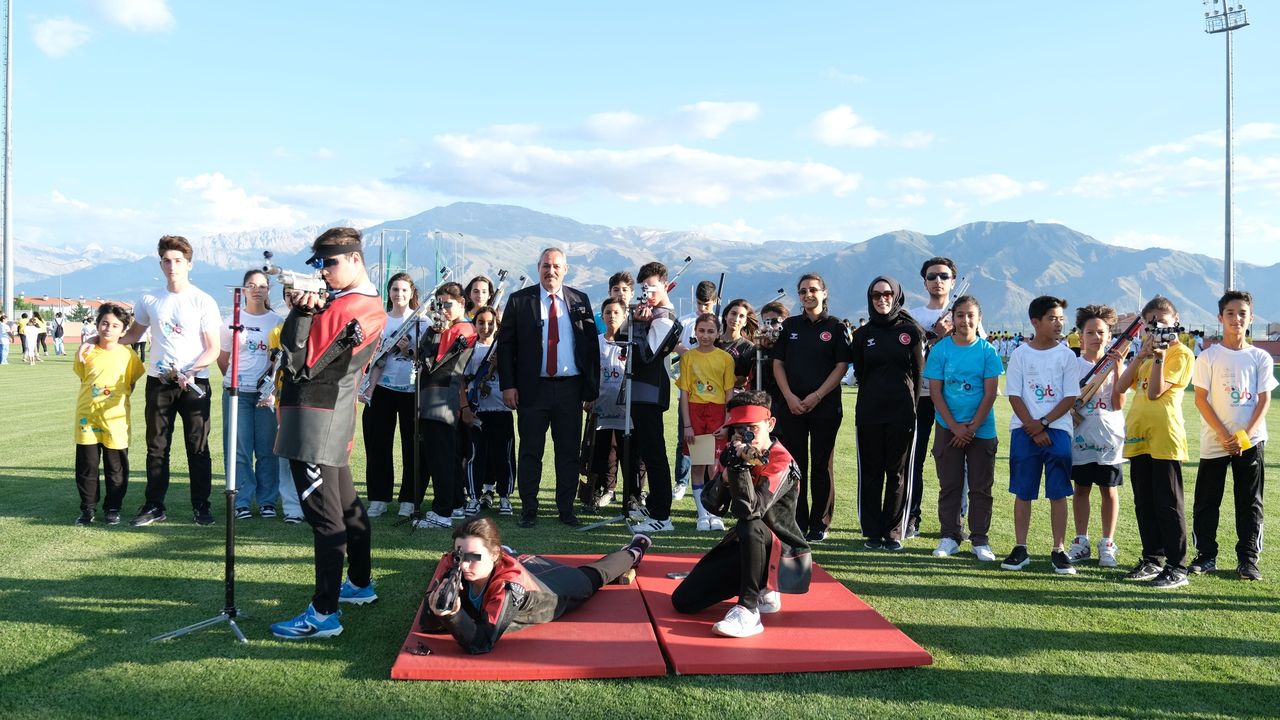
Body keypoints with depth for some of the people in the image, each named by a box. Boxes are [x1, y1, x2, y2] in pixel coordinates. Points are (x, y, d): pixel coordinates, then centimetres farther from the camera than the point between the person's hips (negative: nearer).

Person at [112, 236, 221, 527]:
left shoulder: (203, 302, -3)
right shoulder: (149, 301, 8)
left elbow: (213, 349, -5)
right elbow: (133, 334, 22)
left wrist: (190, 371, -20)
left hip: (195, 383, -3)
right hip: (158, 382, 3)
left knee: (198, 448, 1)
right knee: (156, 447, 7)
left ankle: (201, 506, 10)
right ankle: (154, 506, 14)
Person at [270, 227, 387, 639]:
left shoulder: (344, 309, -19)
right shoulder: (371, 306, 12)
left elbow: (299, 363, -17)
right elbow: (315, 352, 16)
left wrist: (300, 311, -14)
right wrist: (306, 308, 0)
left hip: (314, 419, -10)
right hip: (337, 416, 10)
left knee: (323, 515, -8)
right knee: (346, 504, 20)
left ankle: (324, 614, -4)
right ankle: (360, 583, 35)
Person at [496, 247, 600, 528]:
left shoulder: (580, 301, 7)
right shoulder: (519, 300, 2)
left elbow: (591, 346, 7)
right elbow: (504, 344, 2)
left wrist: (592, 389, 3)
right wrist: (508, 385, -6)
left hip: (570, 388, 2)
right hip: (533, 387, -1)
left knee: (569, 451, 7)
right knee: (531, 451, 5)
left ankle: (566, 509, 17)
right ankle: (529, 510, 15)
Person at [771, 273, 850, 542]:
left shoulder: (836, 327, 3)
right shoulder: (789, 326, 11)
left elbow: (841, 366, -2)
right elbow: (778, 364, 8)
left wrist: (817, 396, -12)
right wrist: (789, 397, -6)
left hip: (825, 406, -2)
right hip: (791, 406, 2)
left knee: (821, 465, 2)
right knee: (795, 465, 4)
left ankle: (818, 525, 9)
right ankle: (798, 524, 11)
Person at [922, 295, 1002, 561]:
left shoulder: (987, 350, -1)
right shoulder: (941, 349, -2)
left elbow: (990, 393, -4)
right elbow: (935, 392, -4)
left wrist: (972, 427, -11)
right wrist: (955, 427, -10)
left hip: (982, 430, 0)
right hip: (948, 428, 0)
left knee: (981, 487, 5)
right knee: (949, 485, 6)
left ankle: (980, 539, 15)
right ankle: (950, 536, 17)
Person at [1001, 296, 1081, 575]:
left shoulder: (1067, 356, 4)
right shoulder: (1021, 354, 3)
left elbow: (1070, 397, 0)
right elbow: (1014, 396, 0)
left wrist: (1043, 422, -10)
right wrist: (1032, 429, -10)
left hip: (1057, 430, 0)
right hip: (1024, 430, 0)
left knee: (1058, 493, 0)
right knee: (1023, 492, 4)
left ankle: (1058, 551, 8)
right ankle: (1020, 549, 11)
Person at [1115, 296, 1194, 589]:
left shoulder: (1181, 353, -3)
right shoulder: (1147, 350, 18)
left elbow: (1155, 392, -15)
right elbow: (1122, 385, 5)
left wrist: (1159, 356, -20)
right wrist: (1142, 355, -3)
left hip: (1165, 436, -7)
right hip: (1138, 434, 7)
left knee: (1167, 504, -5)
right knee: (1144, 502, 11)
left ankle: (1177, 568, 1)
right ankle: (1152, 559, 21)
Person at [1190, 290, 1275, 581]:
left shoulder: (1261, 358, 5)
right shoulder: (1209, 357, 0)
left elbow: (1264, 400, 2)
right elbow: (1201, 399, -4)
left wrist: (1244, 435, -10)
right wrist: (1224, 435, -12)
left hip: (1251, 441, 1)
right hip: (1214, 442, -1)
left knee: (1250, 502, 5)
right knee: (1206, 501, 3)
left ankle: (1248, 559, 13)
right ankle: (1206, 556, 14)